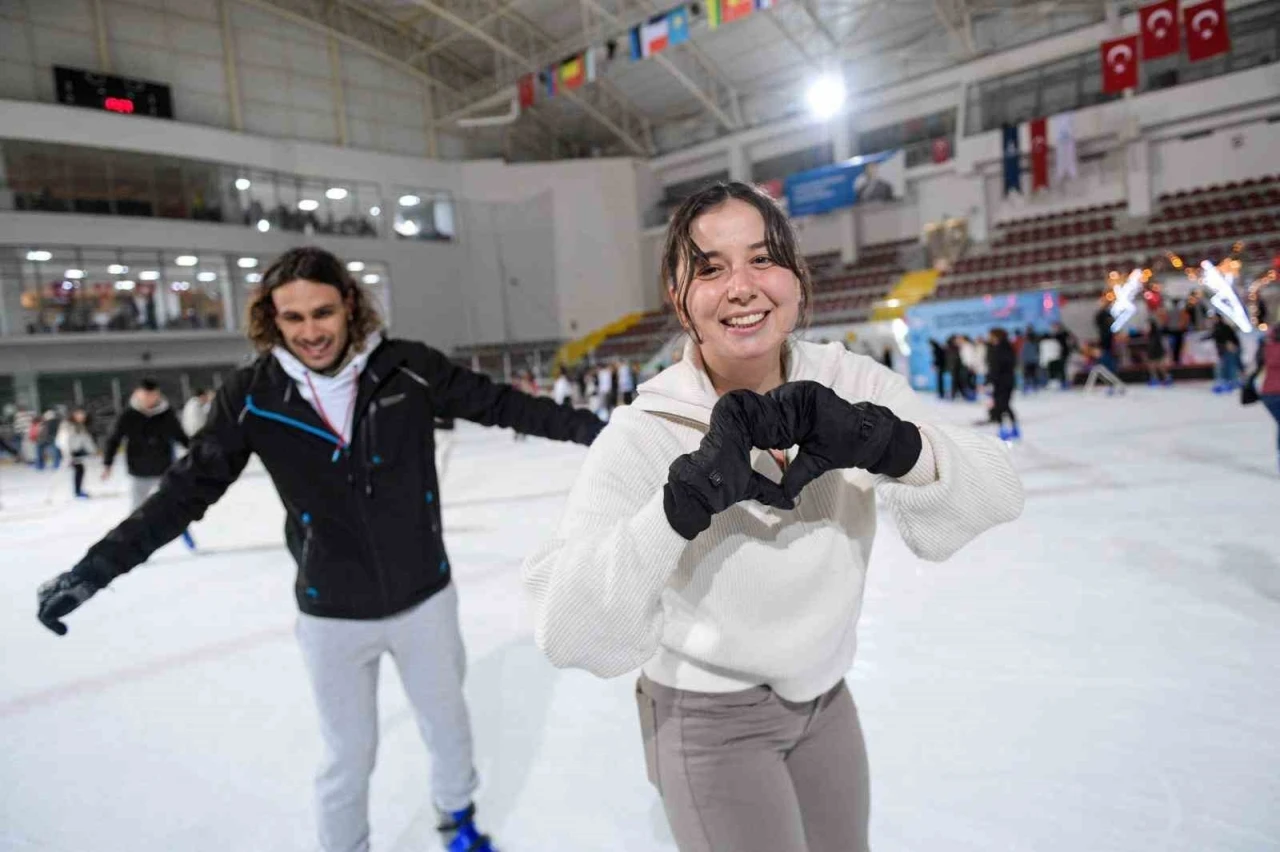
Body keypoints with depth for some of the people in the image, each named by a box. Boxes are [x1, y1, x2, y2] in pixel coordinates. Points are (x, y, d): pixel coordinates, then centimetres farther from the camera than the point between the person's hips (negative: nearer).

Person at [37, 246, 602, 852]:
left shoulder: (407, 369, -14)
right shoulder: (252, 397, -12)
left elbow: (499, 404, -8)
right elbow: (187, 490, -5)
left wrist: (588, 428, -8)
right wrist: (95, 568, -7)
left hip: (424, 598, 1)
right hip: (333, 615, -1)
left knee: (447, 722, 22)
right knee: (349, 755, 16)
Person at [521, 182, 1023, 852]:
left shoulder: (849, 382, -14)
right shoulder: (643, 435, -25)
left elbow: (997, 494, -22)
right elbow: (568, 633, -34)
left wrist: (881, 439, -40)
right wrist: (688, 495, -46)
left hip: (824, 695, 5)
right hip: (710, 721, -4)